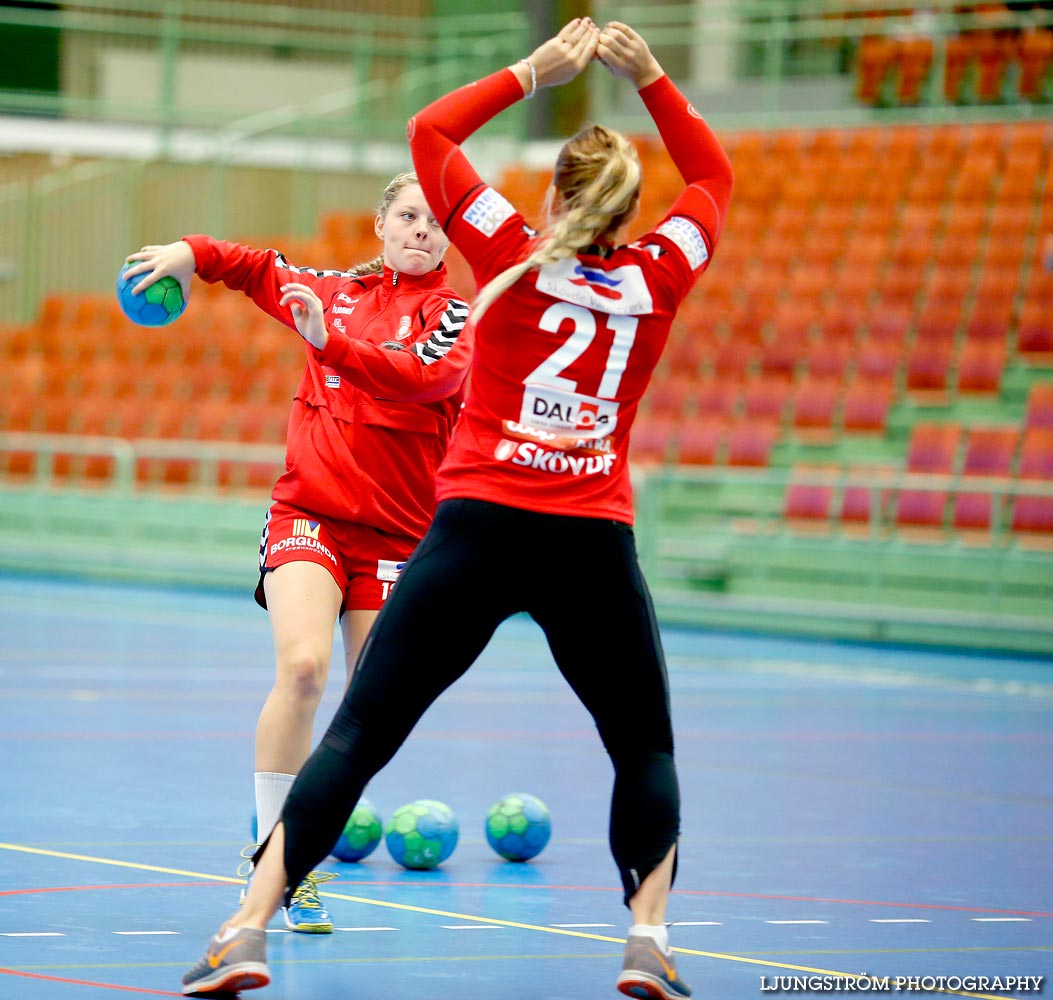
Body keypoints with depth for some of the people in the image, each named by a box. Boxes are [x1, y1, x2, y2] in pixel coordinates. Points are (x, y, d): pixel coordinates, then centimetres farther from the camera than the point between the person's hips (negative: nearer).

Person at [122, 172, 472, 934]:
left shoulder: (453, 315, 0)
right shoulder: (332, 290, 10)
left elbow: (429, 375, -21)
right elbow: (258, 269, 28)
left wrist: (332, 341, -31)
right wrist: (193, 254, 11)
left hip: (395, 533, 0)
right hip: (309, 513, 0)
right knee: (302, 665, -23)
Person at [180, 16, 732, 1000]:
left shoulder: (512, 255, 2)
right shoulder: (654, 280, 5)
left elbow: (429, 129, 12)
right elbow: (712, 177, 24)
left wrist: (532, 72, 14)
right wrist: (649, 79, 19)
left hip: (476, 529, -1)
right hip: (594, 545, 1)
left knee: (357, 733, 0)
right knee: (646, 751, 18)